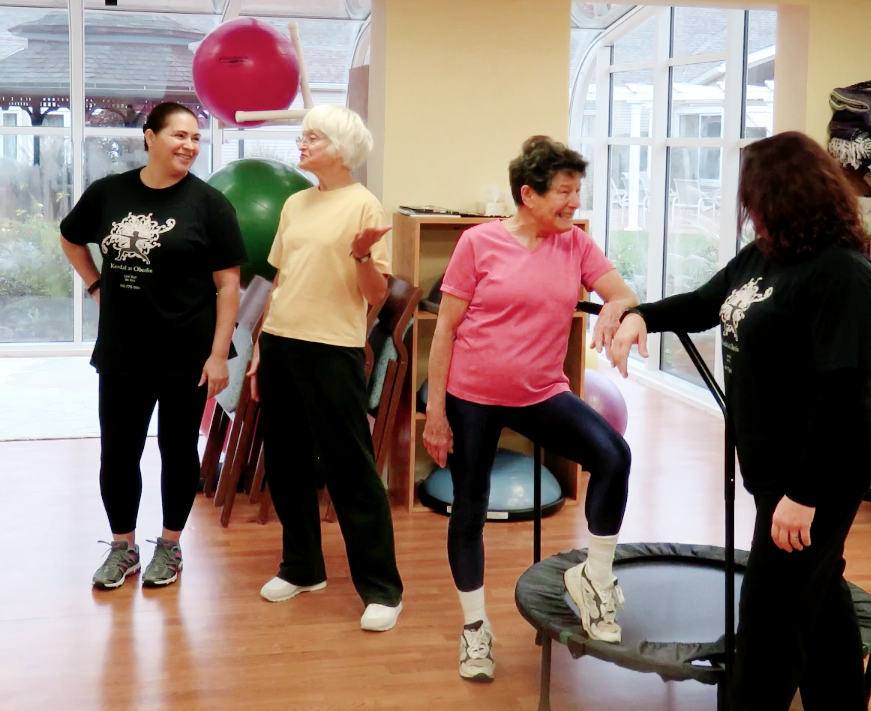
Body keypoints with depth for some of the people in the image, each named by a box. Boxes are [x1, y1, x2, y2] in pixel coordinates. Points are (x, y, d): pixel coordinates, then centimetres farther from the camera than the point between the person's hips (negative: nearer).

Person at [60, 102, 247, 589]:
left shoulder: (209, 203, -7)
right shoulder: (108, 193, 2)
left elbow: (228, 284, -8)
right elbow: (71, 240, 21)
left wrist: (219, 354, -12)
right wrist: (97, 286, 9)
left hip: (187, 355, -2)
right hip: (121, 353, 3)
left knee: (177, 448, 10)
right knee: (118, 451, 9)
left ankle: (171, 545, 26)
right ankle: (123, 547, 26)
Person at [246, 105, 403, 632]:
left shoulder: (363, 204, -5)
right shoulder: (295, 204, 13)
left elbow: (377, 296, -8)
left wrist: (362, 255, -27)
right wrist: (261, 349, 15)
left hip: (332, 350, -7)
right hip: (281, 345, 7)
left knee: (351, 469, -5)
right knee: (286, 462, 12)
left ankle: (382, 588, 3)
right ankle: (302, 567, 28)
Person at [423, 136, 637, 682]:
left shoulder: (577, 245, 1)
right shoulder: (480, 243, -8)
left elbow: (625, 296, -4)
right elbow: (446, 328, -6)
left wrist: (614, 309, -30)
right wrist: (435, 409, -7)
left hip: (541, 393, 2)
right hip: (471, 396, -2)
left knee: (613, 456, -20)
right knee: (469, 511, 8)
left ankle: (595, 578, 1)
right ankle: (475, 626, 29)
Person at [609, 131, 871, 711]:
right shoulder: (760, 257, 6)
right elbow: (702, 304, 22)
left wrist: (805, 492, -25)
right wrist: (642, 315, 2)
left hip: (817, 477, -9)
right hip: (776, 467, 9)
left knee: (770, 614, 0)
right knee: (819, 597, 21)